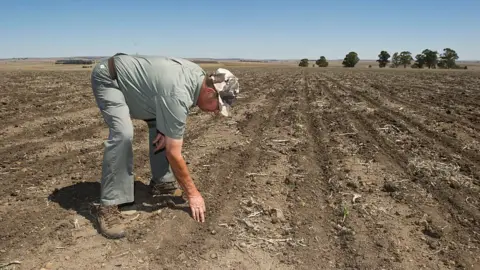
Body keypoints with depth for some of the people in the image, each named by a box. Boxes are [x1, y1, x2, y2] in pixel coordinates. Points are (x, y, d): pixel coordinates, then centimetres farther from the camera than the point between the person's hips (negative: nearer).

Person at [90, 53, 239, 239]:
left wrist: (166, 129, -8)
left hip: (129, 77, 9)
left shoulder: (199, 75, -8)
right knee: (123, 134, -29)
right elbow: (173, 154, -28)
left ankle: (161, 182, 15)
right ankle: (109, 205, -20)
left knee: (161, 123, 7)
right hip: (107, 78, -9)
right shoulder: (178, 95, -34)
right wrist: (192, 194, -19)